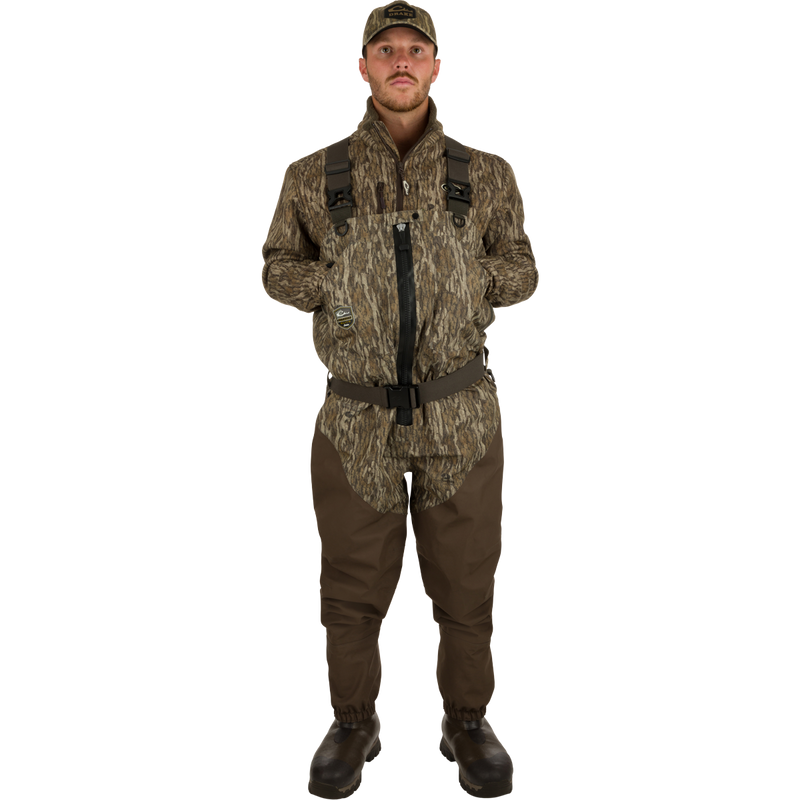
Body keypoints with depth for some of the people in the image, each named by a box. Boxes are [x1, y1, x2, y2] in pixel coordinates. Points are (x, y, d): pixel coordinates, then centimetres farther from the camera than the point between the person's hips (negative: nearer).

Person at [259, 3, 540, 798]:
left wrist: (457, 278, -11)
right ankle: (354, 723, 33)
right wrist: (341, 287, -10)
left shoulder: (487, 174, 1)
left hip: (462, 417, 1)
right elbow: (277, 268, 10)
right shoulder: (313, 175, 0)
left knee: (466, 583, 11)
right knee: (353, 585, 12)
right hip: (355, 418, 0)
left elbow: (523, 272, 9)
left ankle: (466, 723, 33)